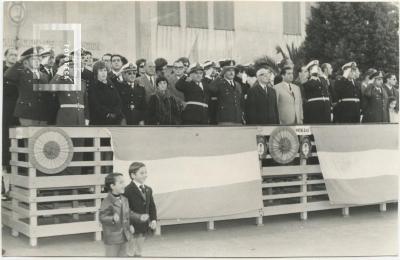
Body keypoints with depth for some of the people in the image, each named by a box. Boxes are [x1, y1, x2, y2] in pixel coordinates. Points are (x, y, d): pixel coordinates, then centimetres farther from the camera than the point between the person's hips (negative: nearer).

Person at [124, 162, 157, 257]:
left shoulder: (148, 190, 9)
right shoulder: (128, 191, -16)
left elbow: (152, 206, 13)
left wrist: (154, 220, -1)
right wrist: (138, 217, -25)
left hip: (144, 229, 7)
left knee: (138, 253, 19)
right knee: (129, 253, 3)